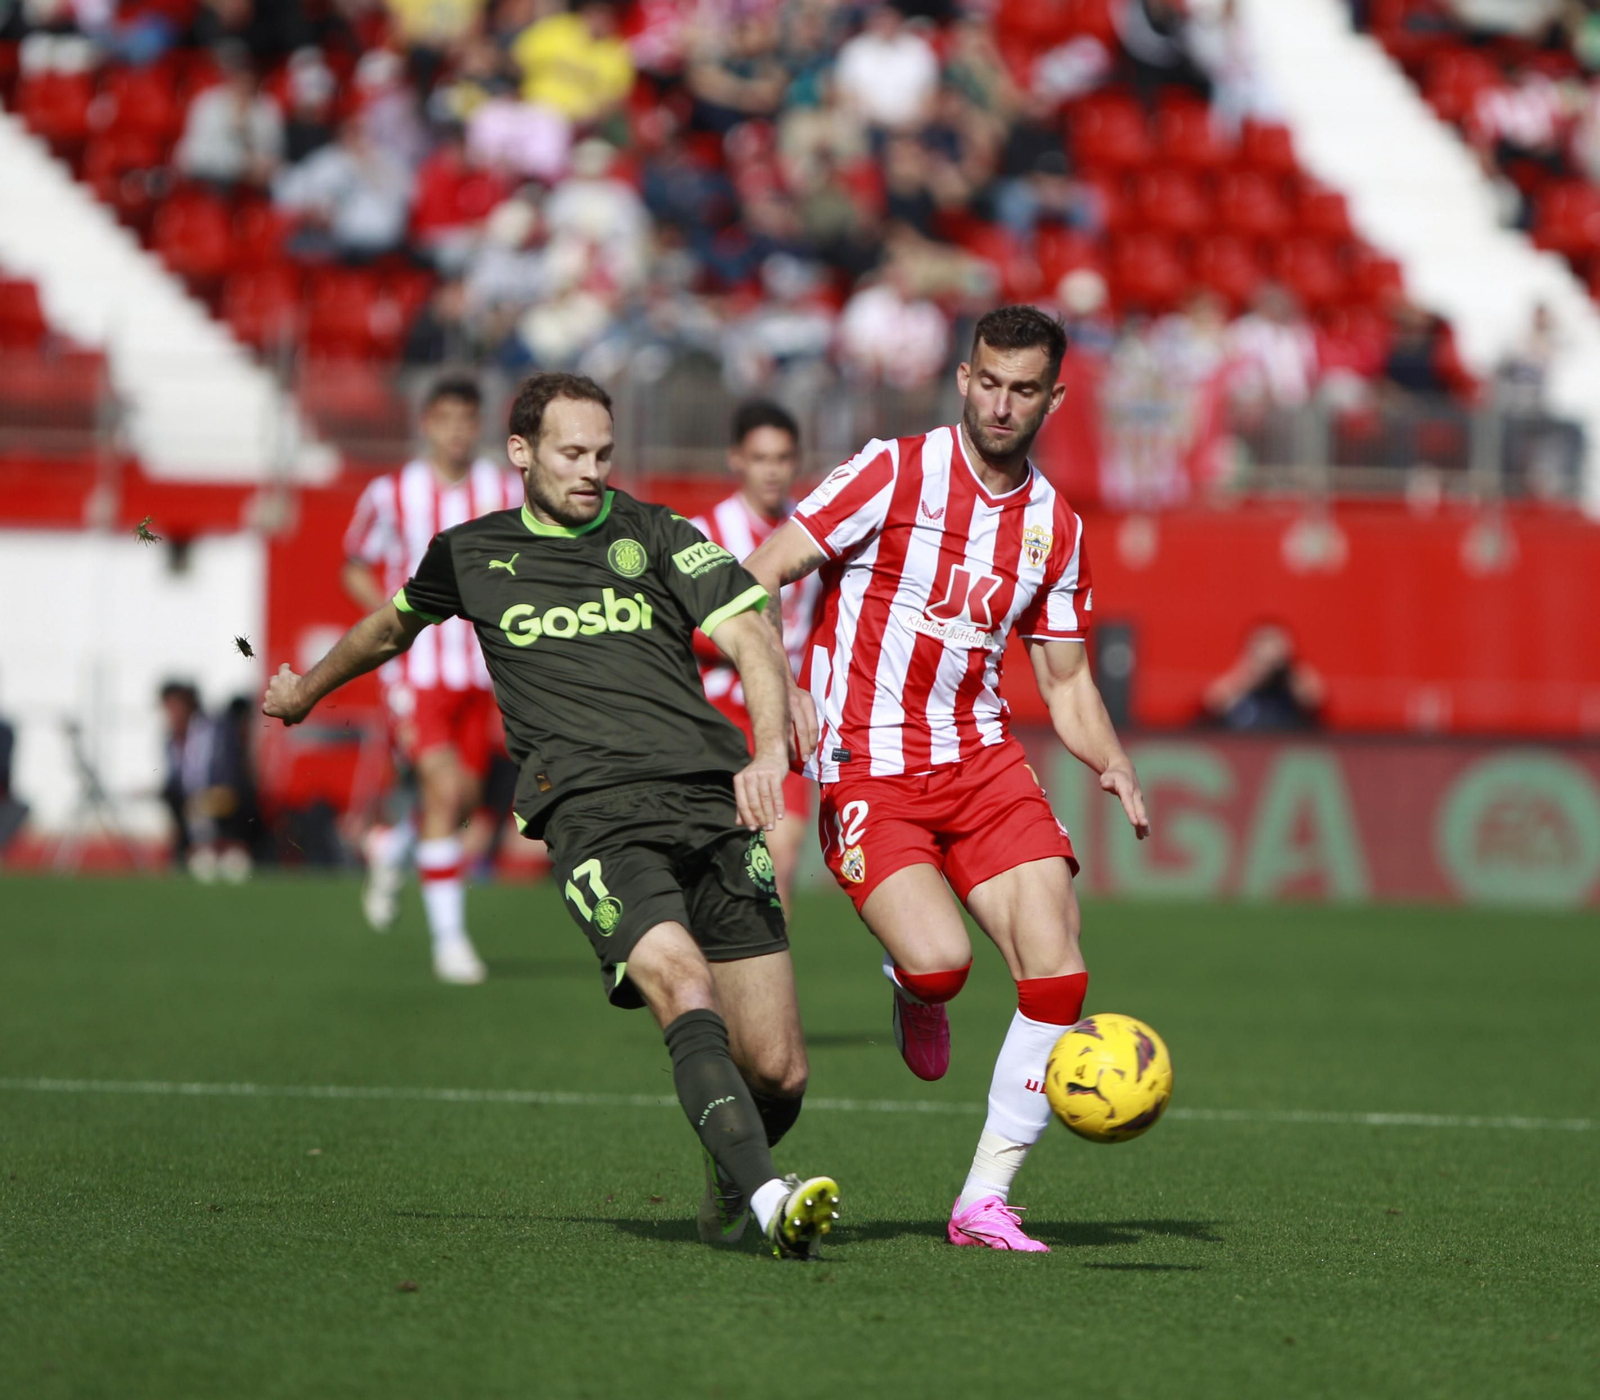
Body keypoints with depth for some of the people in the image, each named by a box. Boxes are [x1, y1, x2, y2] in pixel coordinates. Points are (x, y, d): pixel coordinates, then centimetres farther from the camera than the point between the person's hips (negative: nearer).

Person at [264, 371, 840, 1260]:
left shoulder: (656, 535, 14)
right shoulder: (468, 555, 18)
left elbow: (750, 639, 4)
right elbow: (395, 623, 39)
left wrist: (769, 753, -15)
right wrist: (307, 689, 55)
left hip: (711, 801, 1)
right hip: (592, 813, -1)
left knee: (778, 1073, -5)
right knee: (683, 986, -31)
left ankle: (726, 1186, 27)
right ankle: (766, 1197, -41)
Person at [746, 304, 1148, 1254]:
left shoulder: (1056, 527, 9)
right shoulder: (897, 474, -7)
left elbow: (1066, 681, 17)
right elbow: (756, 578, -8)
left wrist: (1113, 763, -3)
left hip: (981, 760, 5)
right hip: (865, 769, -5)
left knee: (1056, 964, -13)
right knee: (940, 959, -26)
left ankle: (985, 1200, -2)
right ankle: (913, 993, 15)